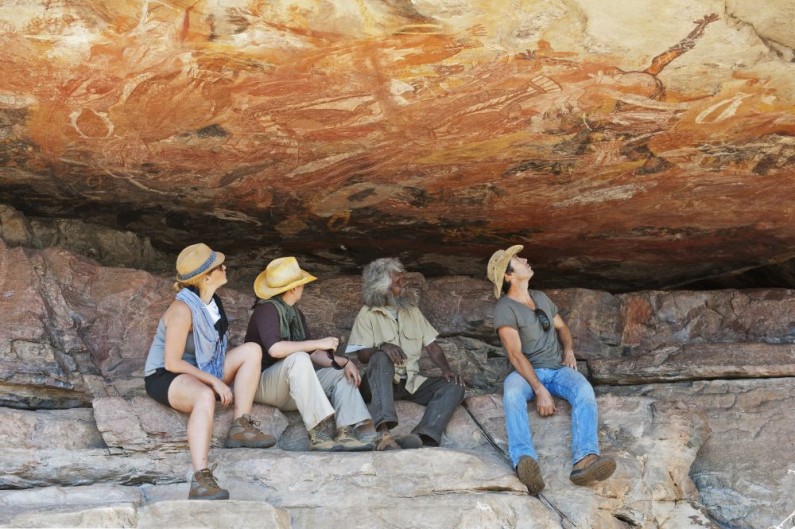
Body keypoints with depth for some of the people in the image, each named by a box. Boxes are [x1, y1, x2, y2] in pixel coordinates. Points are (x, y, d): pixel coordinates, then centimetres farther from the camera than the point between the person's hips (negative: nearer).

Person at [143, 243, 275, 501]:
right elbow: (172, 363, -25)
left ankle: (240, 428, -13)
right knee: (205, 396, -41)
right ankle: (200, 481, -49)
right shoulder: (183, 309, -23)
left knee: (252, 350, -5)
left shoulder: (210, 301, 3)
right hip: (164, 377, -9)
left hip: (201, 370, 9)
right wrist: (215, 381, -24)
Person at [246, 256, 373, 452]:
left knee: (341, 372, 3)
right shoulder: (267, 310, -15)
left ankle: (346, 433, -17)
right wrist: (318, 343, -25)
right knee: (298, 358, -34)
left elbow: (313, 353, 11)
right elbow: (274, 349, -31)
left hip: (292, 389, 9)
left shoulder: (295, 313, 12)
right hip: (262, 383, -9)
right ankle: (318, 434, -40)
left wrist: (344, 362, -6)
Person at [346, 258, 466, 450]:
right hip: (381, 383, -4)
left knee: (454, 386, -20)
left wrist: (446, 369, -8)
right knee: (381, 358, -37)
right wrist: (381, 347, -29)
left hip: (411, 381, 4)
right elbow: (362, 355, -7)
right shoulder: (368, 314, 3)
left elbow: (431, 345, 12)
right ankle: (383, 433, -55)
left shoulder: (412, 311, 16)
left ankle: (420, 436, -47)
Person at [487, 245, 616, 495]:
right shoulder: (505, 308, -8)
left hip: (558, 368, 5)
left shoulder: (541, 297, 14)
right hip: (526, 371, -4)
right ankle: (525, 461, -62)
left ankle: (584, 460, -52)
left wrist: (569, 349, 5)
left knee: (584, 390, -31)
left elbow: (561, 326, 29)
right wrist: (540, 390, -26)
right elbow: (515, 354, -16)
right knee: (512, 392, -41)